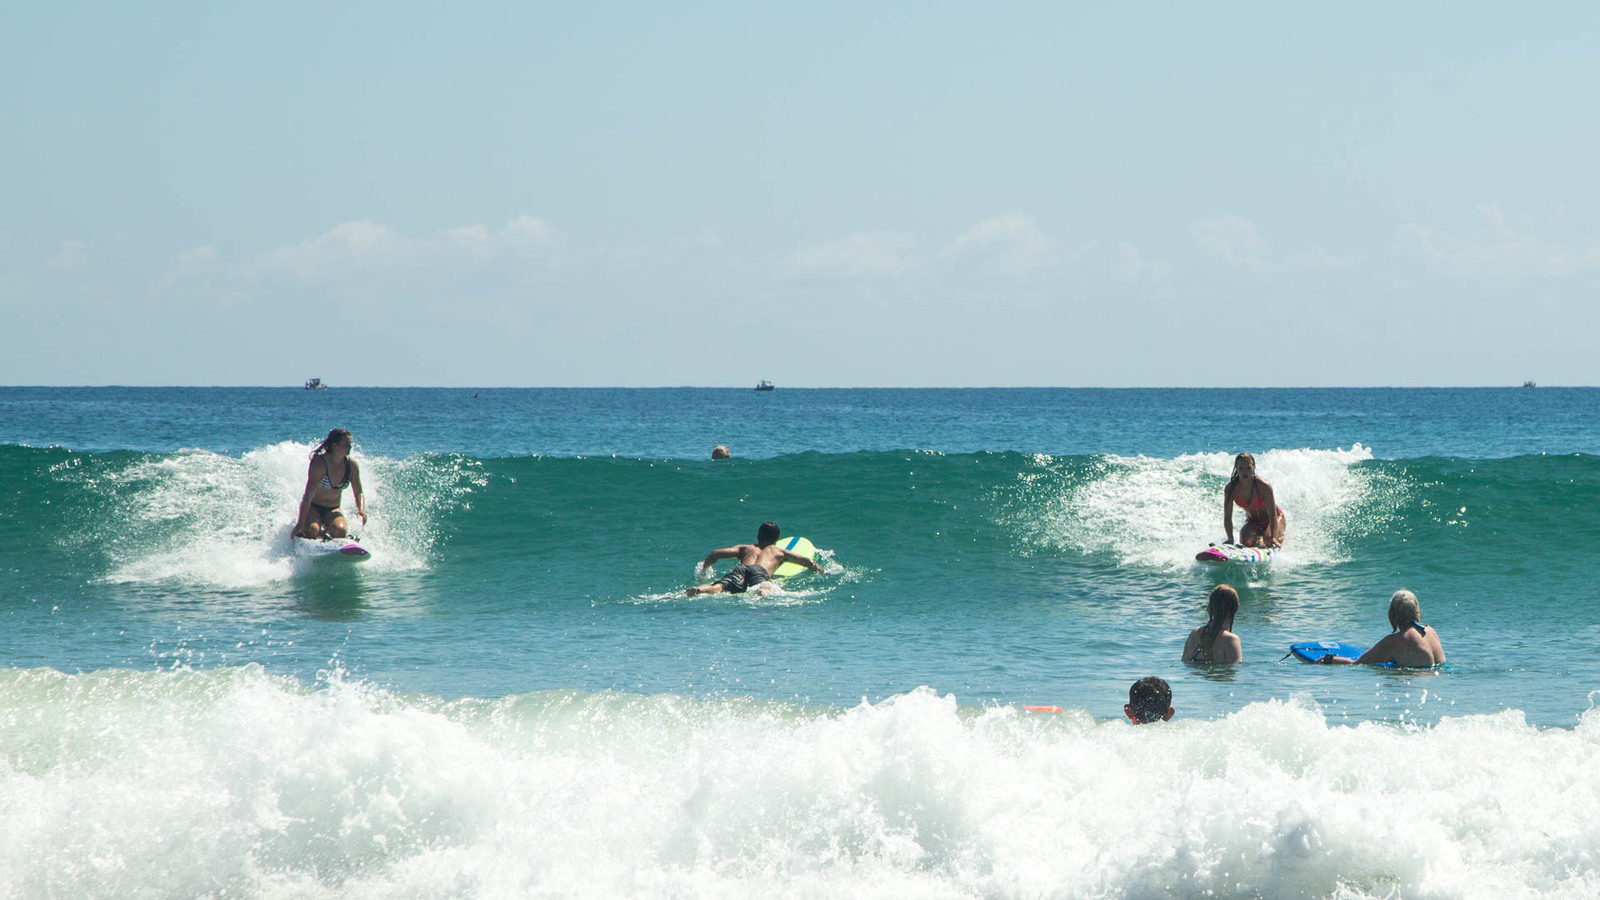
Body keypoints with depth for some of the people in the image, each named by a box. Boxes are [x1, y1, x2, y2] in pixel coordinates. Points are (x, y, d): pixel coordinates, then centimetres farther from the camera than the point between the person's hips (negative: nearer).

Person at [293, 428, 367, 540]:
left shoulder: (351, 465, -6)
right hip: (313, 508, -4)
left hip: (333, 511, 4)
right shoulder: (320, 463, -22)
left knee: (340, 531, -29)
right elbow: (308, 495, -26)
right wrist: (300, 523, -32)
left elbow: (359, 493, 2)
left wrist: (361, 510, -21)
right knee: (312, 530, -34)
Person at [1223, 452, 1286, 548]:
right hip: (1252, 521, 2)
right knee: (1246, 541, -29)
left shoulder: (1263, 486, -30)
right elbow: (1227, 518, -17)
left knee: (1268, 542, -29)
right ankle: (1259, 539, 6)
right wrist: (1230, 540, -28)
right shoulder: (1231, 489, -23)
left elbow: (1273, 515, -30)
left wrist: (1274, 538, -41)